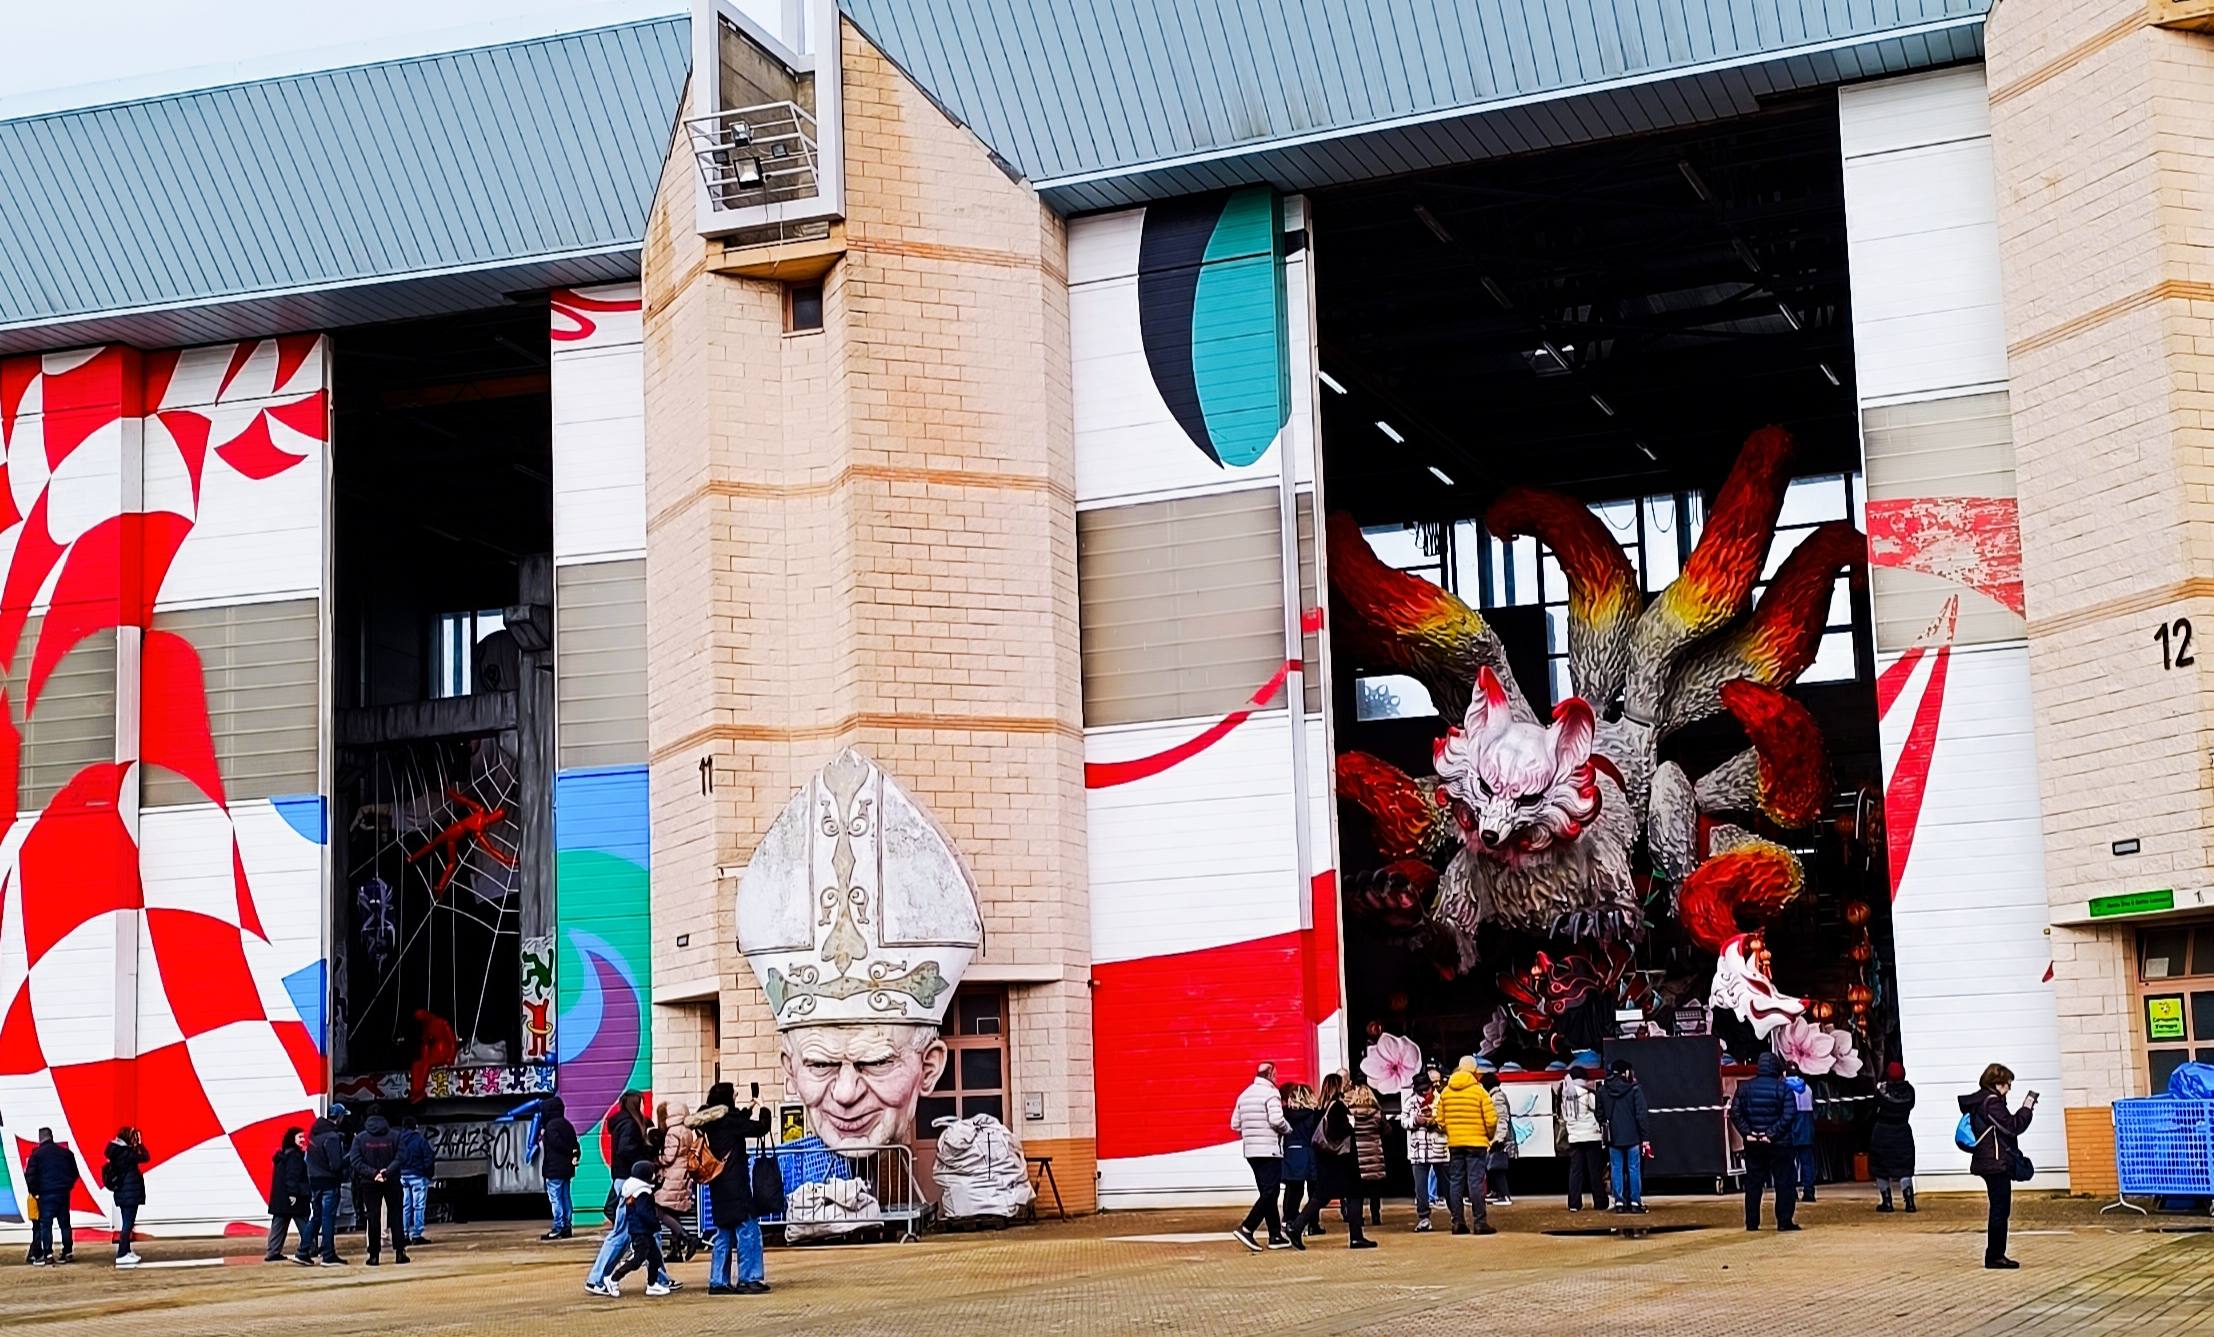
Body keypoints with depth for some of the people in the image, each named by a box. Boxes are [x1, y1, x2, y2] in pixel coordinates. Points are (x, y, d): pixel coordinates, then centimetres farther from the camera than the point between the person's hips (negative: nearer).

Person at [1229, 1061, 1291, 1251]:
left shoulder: (1244, 1094, 14)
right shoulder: (1270, 1093, -10)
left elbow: (1235, 1124, 12)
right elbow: (1276, 1120, -20)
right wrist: (1288, 1129, -1)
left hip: (1250, 1150, 8)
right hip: (1269, 1150, -8)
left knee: (1267, 1193, 12)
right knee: (1269, 1193, -7)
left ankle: (1275, 1236, 13)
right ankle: (1246, 1229, -19)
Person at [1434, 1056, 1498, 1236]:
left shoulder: (1446, 1092, 4)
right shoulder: (1479, 1091, -9)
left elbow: (1440, 1120, 4)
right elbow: (1491, 1120, -10)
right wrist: (1489, 1136, 7)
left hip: (1454, 1144, 4)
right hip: (1476, 1143, -4)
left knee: (1455, 1182, 8)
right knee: (1476, 1181, -3)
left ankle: (1457, 1222, 9)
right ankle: (1480, 1222, -4)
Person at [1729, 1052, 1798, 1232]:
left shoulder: (1745, 1087, 3)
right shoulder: (1783, 1088, -7)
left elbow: (1735, 1113, -2)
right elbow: (1789, 1115, -15)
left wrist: (1746, 1132, -5)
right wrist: (1772, 1133, -14)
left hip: (1753, 1144, 3)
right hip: (1779, 1144, -3)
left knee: (1753, 1183, 9)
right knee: (1783, 1182, 3)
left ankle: (1752, 1222, 8)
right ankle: (1784, 1221, 0)